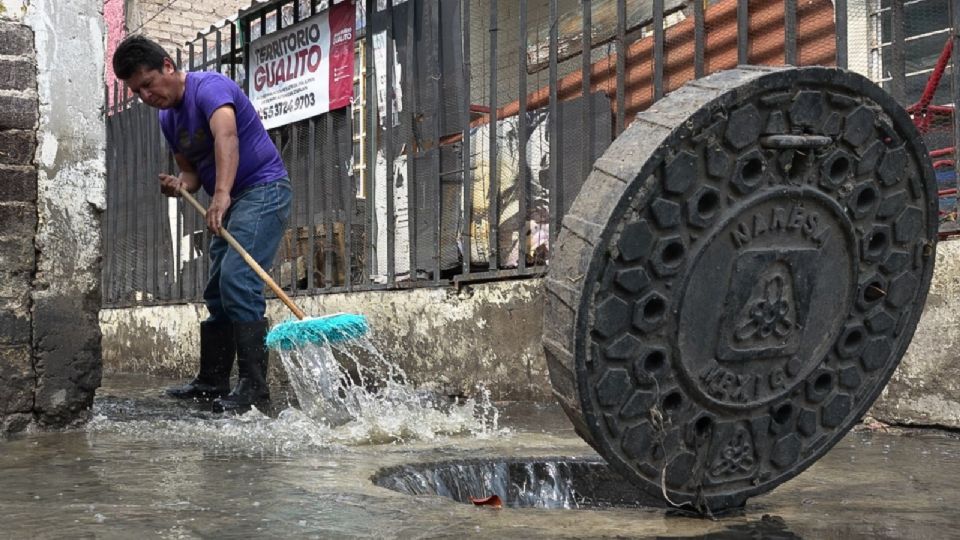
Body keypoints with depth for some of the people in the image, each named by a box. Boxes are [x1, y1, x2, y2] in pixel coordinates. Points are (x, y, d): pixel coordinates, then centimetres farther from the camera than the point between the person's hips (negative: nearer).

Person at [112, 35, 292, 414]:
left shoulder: (210, 88, -17)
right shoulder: (167, 118, 11)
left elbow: (226, 135, -35)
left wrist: (221, 194, -49)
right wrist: (180, 185, -7)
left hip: (264, 189, -10)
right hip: (230, 202, 10)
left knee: (237, 280, -22)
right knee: (217, 292, 11)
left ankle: (253, 383, -21)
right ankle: (212, 382, 20)